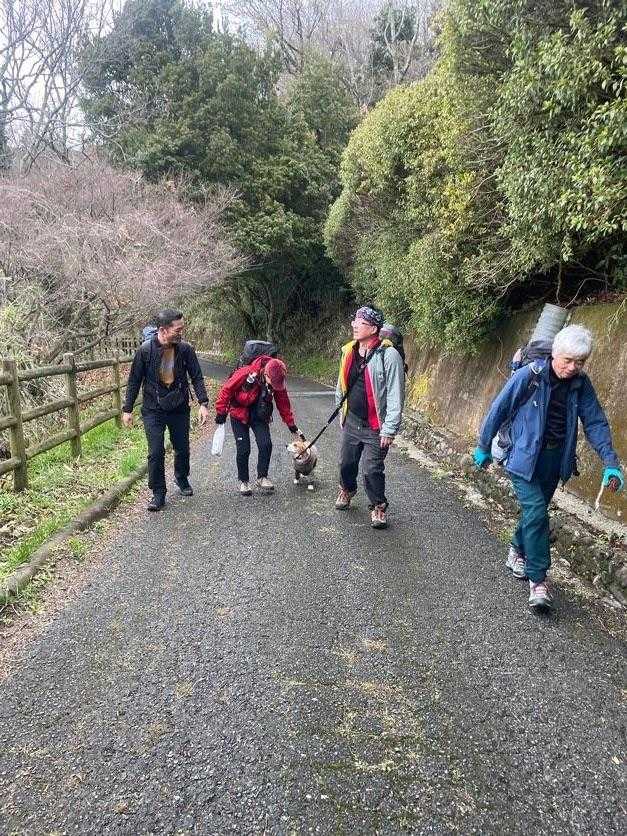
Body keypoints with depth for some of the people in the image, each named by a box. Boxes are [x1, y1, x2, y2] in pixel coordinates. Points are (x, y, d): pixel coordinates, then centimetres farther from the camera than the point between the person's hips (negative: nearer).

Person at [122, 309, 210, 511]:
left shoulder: (185, 349, -9)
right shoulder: (145, 350, -13)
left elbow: (197, 377, -3)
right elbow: (134, 381, -3)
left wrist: (203, 403, -13)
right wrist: (127, 409, -1)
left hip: (180, 409, 2)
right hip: (153, 411, -2)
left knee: (182, 449, 14)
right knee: (156, 453, -5)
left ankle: (182, 479, 41)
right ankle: (158, 494, 10)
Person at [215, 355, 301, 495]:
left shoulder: (277, 382, -15)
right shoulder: (246, 374, -29)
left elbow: (284, 404, -3)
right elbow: (227, 389, -18)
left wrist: (292, 427, -1)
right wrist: (221, 412, -13)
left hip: (260, 415, 3)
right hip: (239, 414, -3)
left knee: (266, 444, -12)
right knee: (243, 449, -6)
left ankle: (262, 477, 4)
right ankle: (243, 481, 13)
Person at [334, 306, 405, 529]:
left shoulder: (388, 355, -18)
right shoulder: (349, 351, 4)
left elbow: (395, 396, -17)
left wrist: (389, 429, -18)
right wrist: (340, 411, 20)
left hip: (375, 427, -6)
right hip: (351, 422, 6)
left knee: (372, 470, -3)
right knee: (346, 462, 18)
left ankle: (379, 506, 20)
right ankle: (347, 490, 48)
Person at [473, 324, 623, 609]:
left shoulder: (581, 385, -2)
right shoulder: (528, 377, -17)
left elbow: (595, 423, 0)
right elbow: (498, 411, -8)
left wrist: (610, 462, -11)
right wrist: (483, 448, 0)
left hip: (554, 462, 5)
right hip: (525, 457, -5)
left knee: (535, 511, 16)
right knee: (536, 513, -14)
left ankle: (517, 552, 41)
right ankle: (538, 580, -6)